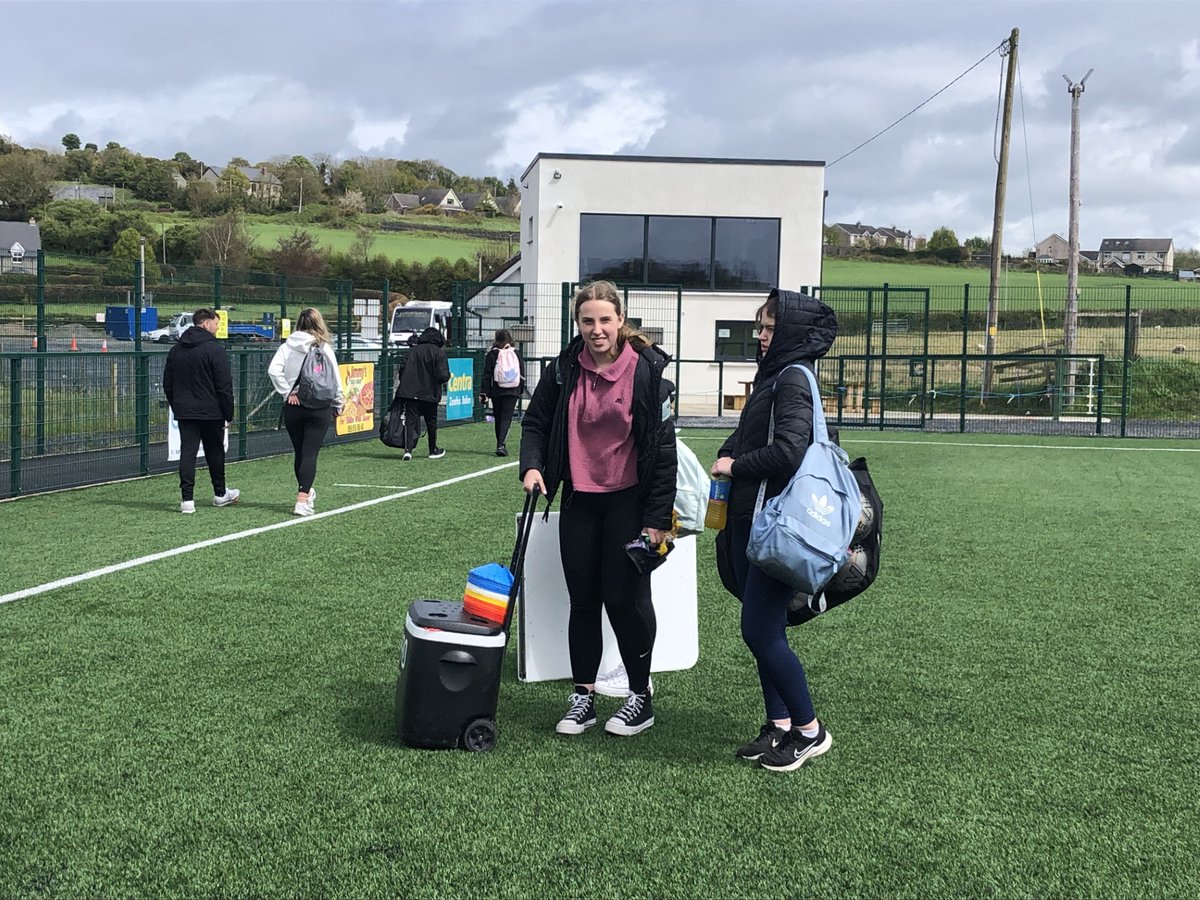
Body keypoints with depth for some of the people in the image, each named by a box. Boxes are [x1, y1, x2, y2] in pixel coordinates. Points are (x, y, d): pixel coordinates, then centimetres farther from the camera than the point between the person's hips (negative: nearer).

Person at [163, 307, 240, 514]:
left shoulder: (176, 349, 10)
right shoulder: (214, 349, -11)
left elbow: (167, 384, 14)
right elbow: (224, 386, -12)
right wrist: (228, 414, -6)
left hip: (184, 412, 4)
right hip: (211, 412, -4)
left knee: (187, 452, 1)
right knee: (214, 452, 12)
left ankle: (187, 499, -7)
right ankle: (220, 493, 26)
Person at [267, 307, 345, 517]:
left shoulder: (287, 346, 1)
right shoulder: (323, 347, -4)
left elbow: (273, 370, -11)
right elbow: (335, 378, -3)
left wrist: (287, 392, -3)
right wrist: (338, 404, 8)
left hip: (293, 406, 3)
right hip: (319, 407, -3)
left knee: (299, 452, 16)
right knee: (310, 453, -4)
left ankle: (305, 491, 34)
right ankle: (303, 500, -13)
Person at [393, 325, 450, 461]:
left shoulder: (413, 351, 5)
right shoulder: (438, 352, -5)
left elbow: (403, 371, 5)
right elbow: (443, 376, -13)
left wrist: (405, 387, 15)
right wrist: (447, 376, 9)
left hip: (410, 392, 2)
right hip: (430, 393, -2)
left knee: (410, 421, 0)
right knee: (431, 422, 14)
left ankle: (408, 450, -16)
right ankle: (433, 451, 26)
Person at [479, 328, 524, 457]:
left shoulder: (491, 354, -2)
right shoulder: (516, 354, 2)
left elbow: (486, 375, -3)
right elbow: (522, 374, 7)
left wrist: (483, 393, 0)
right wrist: (520, 390, 19)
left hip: (496, 392, 0)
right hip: (512, 392, 0)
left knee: (498, 418, 13)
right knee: (507, 417, -3)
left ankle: (500, 445, 20)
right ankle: (501, 445, -19)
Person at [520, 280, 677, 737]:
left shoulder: (646, 370, -12)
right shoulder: (564, 370, -1)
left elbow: (662, 447, -10)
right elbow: (535, 422, 13)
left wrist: (658, 518, -12)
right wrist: (532, 466, -6)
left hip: (628, 502, -4)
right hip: (579, 501, 4)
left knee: (625, 598, 0)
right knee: (583, 600, 9)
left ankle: (640, 697, 17)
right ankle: (583, 696, 20)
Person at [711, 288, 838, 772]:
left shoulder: (794, 379, -14)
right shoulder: (771, 374, 14)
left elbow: (787, 451, -25)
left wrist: (735, 466, -11)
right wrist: (727, 457, 1)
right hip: (749, 519, 9)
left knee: (760, 631, -6)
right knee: (762, 630, 13)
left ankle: (809, 730, 9)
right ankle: (779, 725, 25)